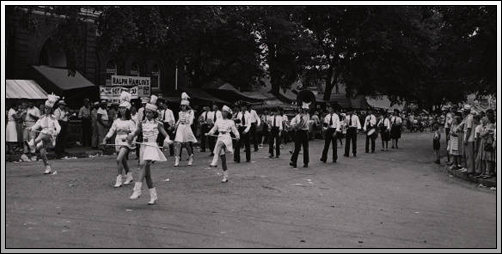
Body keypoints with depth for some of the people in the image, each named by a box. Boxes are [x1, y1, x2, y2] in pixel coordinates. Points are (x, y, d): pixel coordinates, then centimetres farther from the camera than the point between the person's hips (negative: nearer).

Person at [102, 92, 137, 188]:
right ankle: (129, 176, 34)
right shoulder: (116, 121, 9)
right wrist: (106, 138, -1)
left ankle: (119, 179, -12)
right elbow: (111, 130, 10)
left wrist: (127, 137, -28)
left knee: (119, 159, -19)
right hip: (118, 142, 6)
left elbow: (134, 132, -12)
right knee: (123, 161, 14)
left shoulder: (130, 122, -6)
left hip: (126, 142, -6)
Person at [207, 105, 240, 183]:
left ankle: (214, 162, -48)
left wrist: (237, 136, -17)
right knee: (223, 159, 2)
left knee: (220, 144, -39)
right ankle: (225, 177, 9)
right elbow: (214, 129, 14)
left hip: (227, 138, -4)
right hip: (220, 138, 4)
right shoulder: (218, 121, 11)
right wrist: (210, 133, -6)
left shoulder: (231, 122, 3)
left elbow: (235, 131, 2)